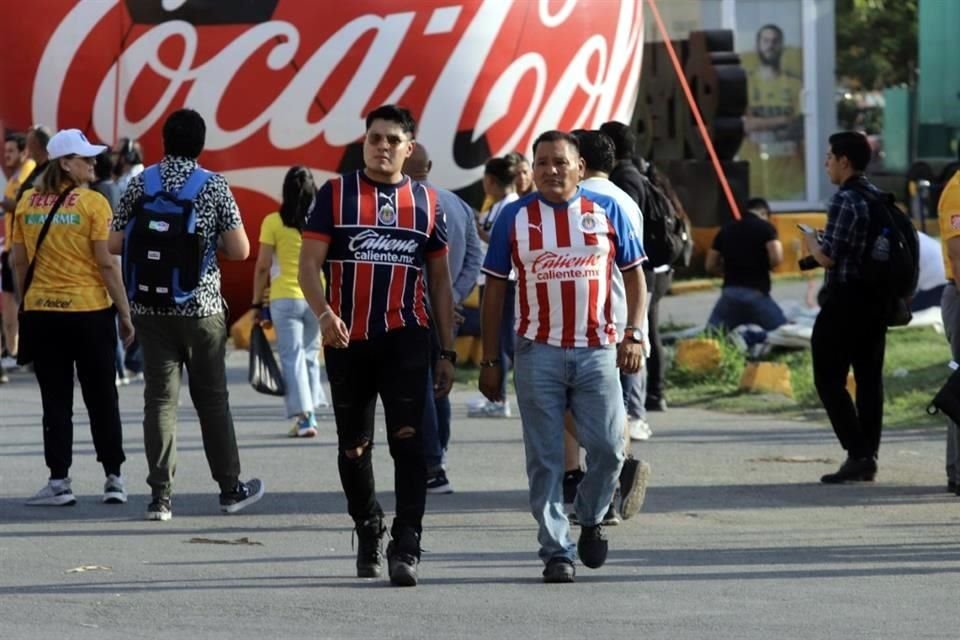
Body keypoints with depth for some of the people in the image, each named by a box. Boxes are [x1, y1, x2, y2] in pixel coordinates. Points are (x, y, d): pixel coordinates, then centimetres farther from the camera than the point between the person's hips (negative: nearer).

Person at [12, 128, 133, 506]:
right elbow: (107, 264, -11)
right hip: (89, 310, -3)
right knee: (101, 399, 8)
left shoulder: (27, 203, 3)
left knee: (55, 401, 7)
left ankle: (59, 481, 4)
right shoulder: (92, 203, -9)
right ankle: (113, 478, 11)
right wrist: (125, 314, -4)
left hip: (41, 310, 3)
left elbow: (19, 262, 6)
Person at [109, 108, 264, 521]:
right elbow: (240, 251, -7)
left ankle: (160, 495, -1)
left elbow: (115, 244, 2)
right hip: (200, 309, -1)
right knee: (211, 399, 9)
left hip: (149, 309, 1)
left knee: (159, 398, 3)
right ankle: (230, 489, 18)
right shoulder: (214, 187, -6)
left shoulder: (140, 184, 0)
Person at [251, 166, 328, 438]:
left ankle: (304, 417, -9)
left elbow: (263, 266, -6)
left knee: (292, 356, 0)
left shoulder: (273, 222, -7)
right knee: (311, 355, 17)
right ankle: (310, 412, 19)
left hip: (285, 299, -2)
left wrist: (257, 303, 3)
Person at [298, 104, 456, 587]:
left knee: (407, 438, -15)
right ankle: (367, 529, 32)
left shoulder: (426, 202, 9)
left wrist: (448, 352, 11)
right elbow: (309, 263, -3)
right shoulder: (335, 195, 3)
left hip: (406, 336, 0)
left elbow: (440, 281, 14)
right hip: (348, 339, 0)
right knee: (353, 447, 10)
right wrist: (324, 313, -22)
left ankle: (405, 548, -17)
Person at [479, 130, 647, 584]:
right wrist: (490, 361, 4)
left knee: (608, 447, -3)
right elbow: (494, 289, 7)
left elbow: (634, 275, 11)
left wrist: (634, 334, -2)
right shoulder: (514, 217, 4)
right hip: (538, 353, -1)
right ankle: (556, 551, 5)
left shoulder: (607, 212, 6)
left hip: (598, 350, 1)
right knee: (545, 459, -1)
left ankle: (590, 520, 24)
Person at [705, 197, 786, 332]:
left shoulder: (726, 229, 12)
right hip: (756, 294, -3)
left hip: (730, 293, 3)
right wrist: (764, 267, 7)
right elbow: (776, 258, -15)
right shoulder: (765, 228, -2)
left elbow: (711, 266, 14)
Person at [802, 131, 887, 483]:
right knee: (869, 377, 10)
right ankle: (868, 457, 10)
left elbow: (829, 256, -19)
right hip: (876, 301, 8)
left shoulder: (844, 201, -15)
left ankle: (857, 453, -12)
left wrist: (811, 242, 2)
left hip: (844, 301, -8)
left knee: (829, 379, -3)